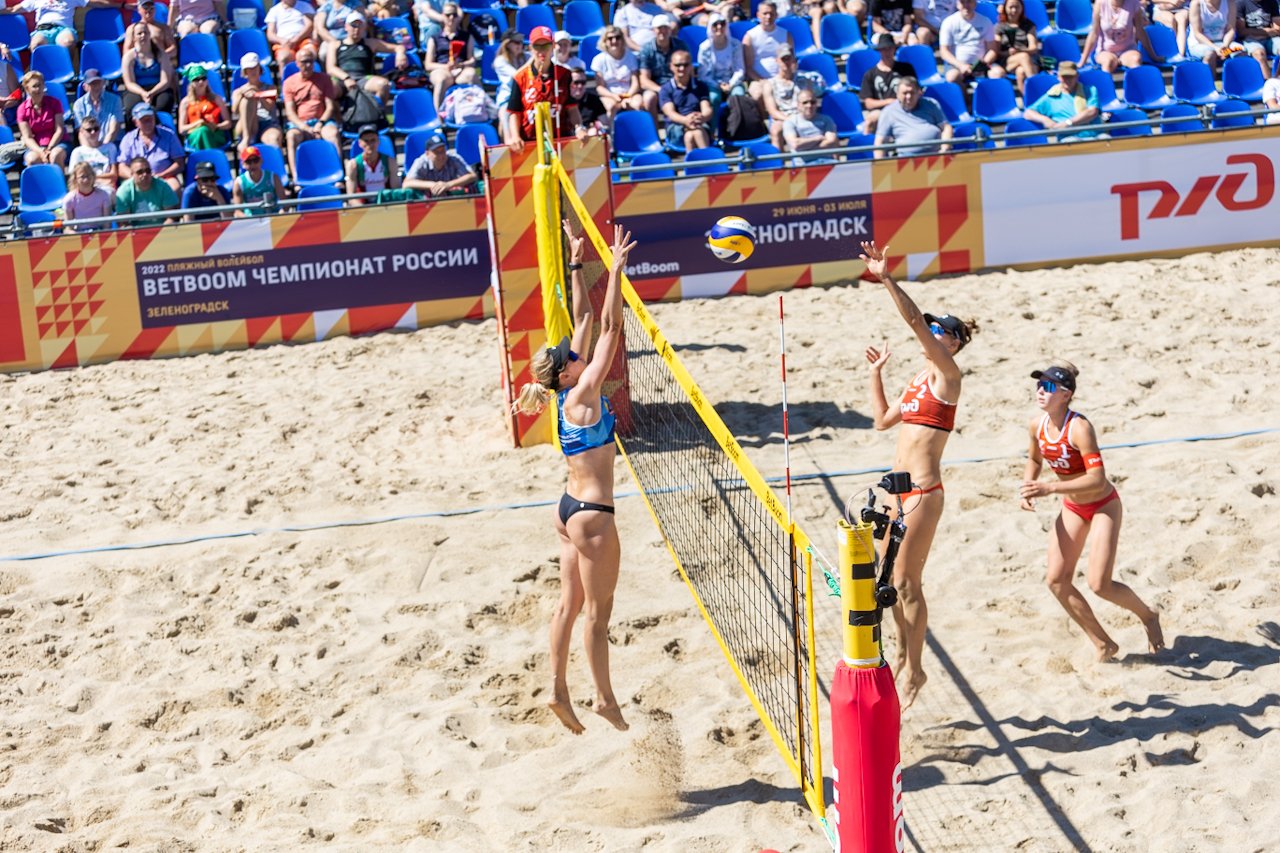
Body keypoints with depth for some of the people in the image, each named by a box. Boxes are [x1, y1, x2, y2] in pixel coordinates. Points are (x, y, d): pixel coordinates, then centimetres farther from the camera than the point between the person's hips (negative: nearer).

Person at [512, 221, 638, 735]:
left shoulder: (569, 392, 2)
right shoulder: (582, 395, -18)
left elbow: (585, 319, 9)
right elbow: (610, 328, -22)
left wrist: (578, 264, 10)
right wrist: (616, 269, -22)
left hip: (571, 508, 9)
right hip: (592, 513, -9)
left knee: (570, 604, 12)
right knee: (598, 609, 1)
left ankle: (559, 691, 17)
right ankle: (605, 700, 10)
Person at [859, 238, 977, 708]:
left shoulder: (946, 372, -9)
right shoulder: (920, 379, 15)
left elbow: (915, 321, -22)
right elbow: (883, 419, 24)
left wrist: (887, 280, -28)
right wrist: (876, 372, 20)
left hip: (922, 491, -9)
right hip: (898, 488, 9)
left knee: (906, 581, -3)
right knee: (886, 577, 16)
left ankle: (914, 669, 8)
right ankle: (904, 650, 32)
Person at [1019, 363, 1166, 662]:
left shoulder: (1080, 427, -29)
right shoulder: (1037, 425, -8)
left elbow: (1097, 480, -34)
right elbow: (1034, 460, 14)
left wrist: (1050, 488, -38)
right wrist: (1028, 488, -5)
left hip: (1103, 505, -7)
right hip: (1071, 508, 7)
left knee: (1100, 585, -12)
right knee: (1056, 580, -1)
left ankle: (1148, 616, 20)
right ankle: (1103, 644, 15)